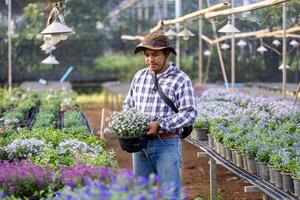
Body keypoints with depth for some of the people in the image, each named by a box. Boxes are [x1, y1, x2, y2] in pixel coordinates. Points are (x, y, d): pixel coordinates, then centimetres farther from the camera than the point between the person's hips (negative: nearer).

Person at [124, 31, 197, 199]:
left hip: (166, 143, -5)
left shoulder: (181, 79, -6)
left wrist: (160, 125, -20)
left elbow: (190, 113, -13)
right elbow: (129, 104, 21)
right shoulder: (139, 77, 12)